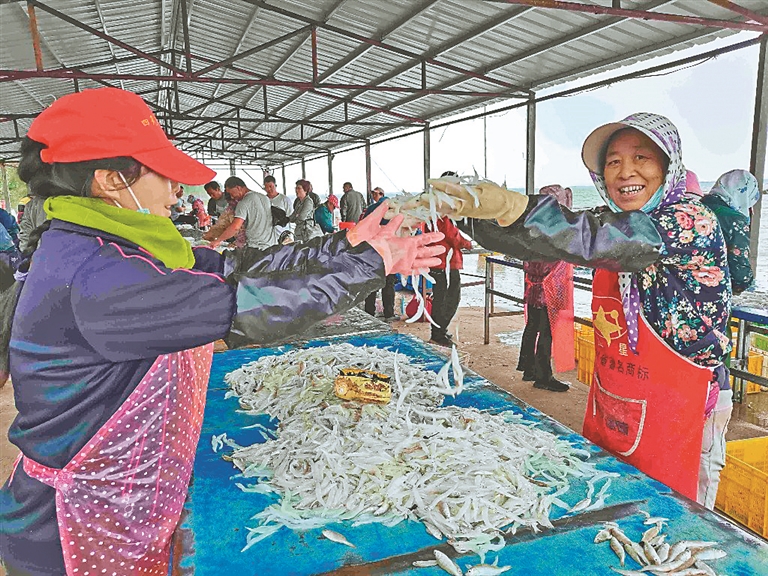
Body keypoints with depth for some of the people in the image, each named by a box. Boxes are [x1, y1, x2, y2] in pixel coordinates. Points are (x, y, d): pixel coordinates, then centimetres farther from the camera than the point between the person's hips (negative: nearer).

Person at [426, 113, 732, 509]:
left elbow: (594, 239, -35)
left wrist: (511, 205, -51)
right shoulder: (617, 225, 5)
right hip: (607, 409, 6)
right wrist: (465, 210, -23)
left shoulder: (692, 220, -16)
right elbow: (539, 243, -5)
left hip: (677, 414, -6)